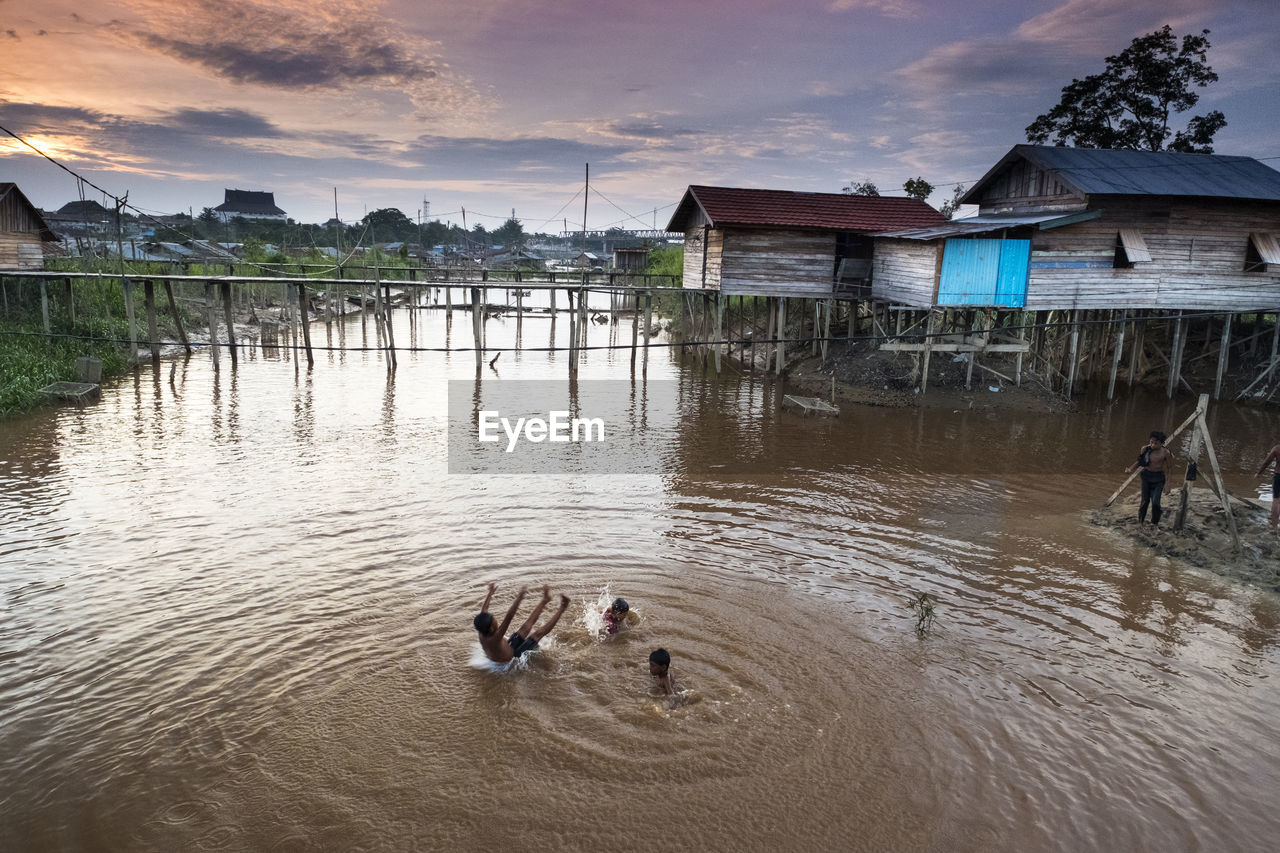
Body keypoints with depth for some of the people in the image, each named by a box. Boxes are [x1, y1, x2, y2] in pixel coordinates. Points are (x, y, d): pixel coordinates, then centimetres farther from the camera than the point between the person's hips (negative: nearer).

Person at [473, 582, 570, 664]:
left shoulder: (481, 634, -20)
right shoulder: (494, 639, -42)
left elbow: (483, 610, -4)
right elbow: (508, 618, -51)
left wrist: (490, 593, 6)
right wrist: (519, 597, -55)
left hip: (509, 649, 8)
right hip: (514, 657, -8)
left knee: (527, 626, 10)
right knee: (538, 633, -7)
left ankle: (545, 600, 23)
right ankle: (561, 610, 2)